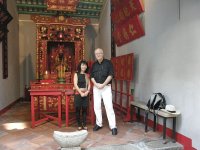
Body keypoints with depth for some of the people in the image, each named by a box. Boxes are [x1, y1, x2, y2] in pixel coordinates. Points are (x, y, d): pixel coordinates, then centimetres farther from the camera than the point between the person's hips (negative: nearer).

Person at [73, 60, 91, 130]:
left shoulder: (87, 75, 12)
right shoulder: (76, 74, 2)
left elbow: (89, 84, 8)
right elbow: (75, 84, -6)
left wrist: (87, 91, -9)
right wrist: (81, 93, -12)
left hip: (85, 94, 3)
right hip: (78, 94, -3)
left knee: (85, 109, 5)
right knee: (78, 109, 2)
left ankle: (84, 124, 15)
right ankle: (79, 124, 14)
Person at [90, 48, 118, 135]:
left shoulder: (108, 63, -1)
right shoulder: (94, 65, 11)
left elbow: (111, 75, -8)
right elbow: (92, 76, 9)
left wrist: (103, 84, -16)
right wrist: (96, 84, -9)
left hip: (106, 87, -4)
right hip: (96, 87, 4)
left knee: (109, 106, -9)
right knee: (97, 106, 7)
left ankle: (113, 126, -4)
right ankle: (99, 124, 20)